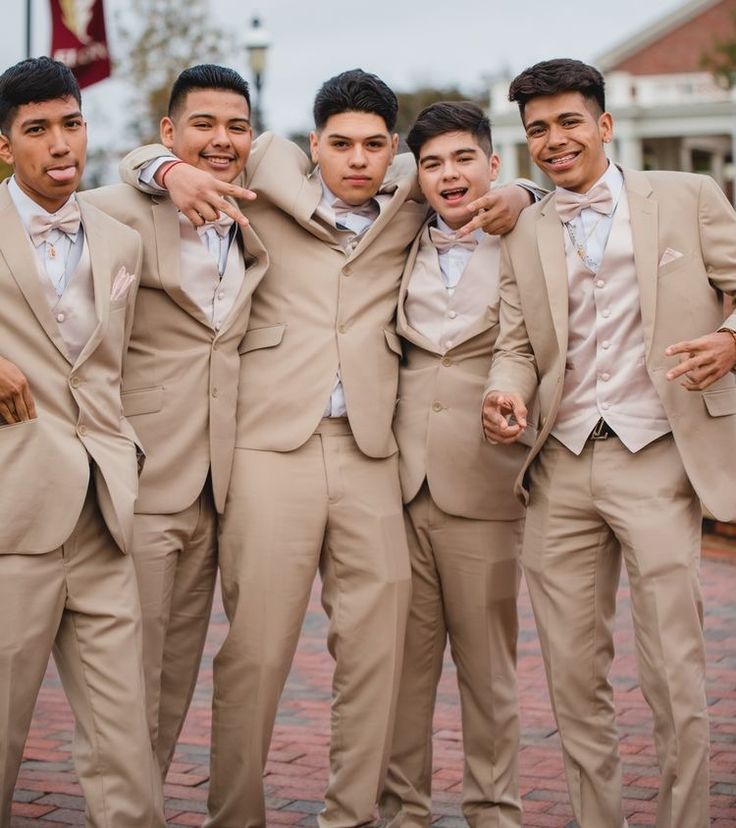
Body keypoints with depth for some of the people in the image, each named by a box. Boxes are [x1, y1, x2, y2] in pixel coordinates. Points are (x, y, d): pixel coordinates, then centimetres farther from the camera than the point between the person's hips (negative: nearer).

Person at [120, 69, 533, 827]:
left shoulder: (410, 197, 17)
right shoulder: (270, 174, 13)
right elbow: (140, 158, 20)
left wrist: (513, 198, 9)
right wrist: (174, 172, -3)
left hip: (369, 449, 2)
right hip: (272, 442, -2)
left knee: (377, 645, -1)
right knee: (255, 645, -5)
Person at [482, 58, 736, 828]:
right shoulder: (524, 233, 14)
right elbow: (516, 342, 10)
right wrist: (506, 393, -12)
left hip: (655, 459, -3)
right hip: (561, 468, 3)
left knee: (674, 676, -4)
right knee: (572, 674, 6)